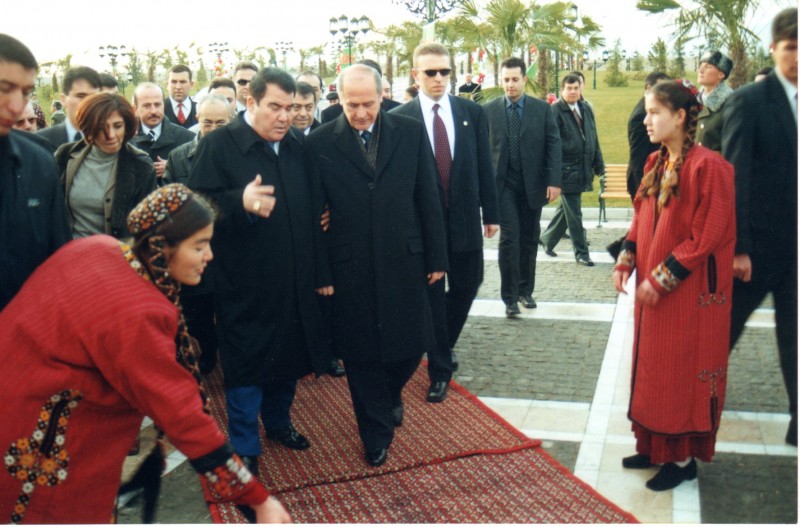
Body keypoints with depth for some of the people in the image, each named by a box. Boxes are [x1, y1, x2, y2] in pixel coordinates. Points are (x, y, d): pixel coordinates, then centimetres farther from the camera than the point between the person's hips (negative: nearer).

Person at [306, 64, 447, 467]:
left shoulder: (411, 132, 1)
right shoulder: (320, 143, -3)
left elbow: (428, 199, 4)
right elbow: (315, 213, -2)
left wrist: (437, 257, 3)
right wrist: (321, 272, -4)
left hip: (405, 261, 2)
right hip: (350, 268, -1)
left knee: (411, 344, 10)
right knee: (361, 356, 9)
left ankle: (390, 394, 44)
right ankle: (376, 434, 29)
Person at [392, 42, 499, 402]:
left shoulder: (472, 112, 3)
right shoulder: (400, 118, -5)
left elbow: (484, 166, 6)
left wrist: (491, 213, 5)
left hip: (465, 217, 3)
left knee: (466, 285, 12)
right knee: (432, 295, 6)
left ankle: (443, 344, 39)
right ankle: (440, 369, 19)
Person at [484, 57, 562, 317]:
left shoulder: (543, 109, 3)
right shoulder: (489, 109, 2)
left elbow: (554, 146, 0)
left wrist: (554, 181, -8)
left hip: (533, 183, 2)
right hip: (503, 183, -1)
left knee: (529, 239, 10)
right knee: (509, 238, -8)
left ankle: (525, 290, 25)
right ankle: (510, 297, 1)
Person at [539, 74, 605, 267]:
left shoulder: (586, 109, 13)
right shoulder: (555, 111, -9)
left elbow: (593, 139, 17)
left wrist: (598, 165, 14)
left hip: (583, 169, 7)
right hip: (567, 169, -7)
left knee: (565, 208, 19)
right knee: (574, 215, -1)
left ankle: (547, 238, 37)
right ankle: (581, 253, 8)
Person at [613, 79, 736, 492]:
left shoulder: (708, 166, -17)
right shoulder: (655, 164, 7)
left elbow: (708, 235, -18)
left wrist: (664, 277, -18)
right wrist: (626, 258, -1)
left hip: (688, 291, -8)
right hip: (652, 286, 8)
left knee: (681, 368, 3)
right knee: (652, 364, 14)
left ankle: (683, 457, 18)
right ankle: (655, 445, 29)